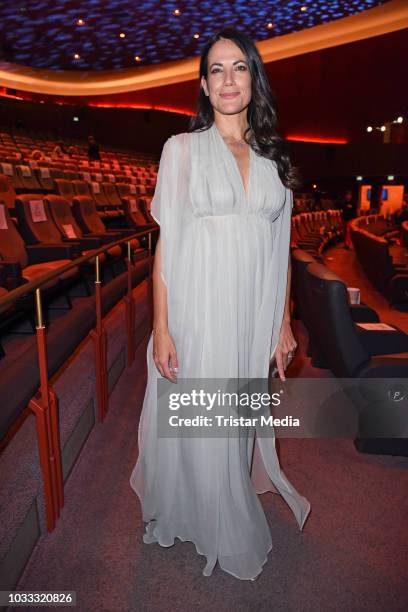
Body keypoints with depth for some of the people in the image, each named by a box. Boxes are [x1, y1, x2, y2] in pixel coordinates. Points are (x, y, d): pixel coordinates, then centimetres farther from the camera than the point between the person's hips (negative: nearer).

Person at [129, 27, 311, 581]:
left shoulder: (274, 157, 10)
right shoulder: (182, 148, 0)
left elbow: (280, 250, 10)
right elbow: (165, 243, -4)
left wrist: (284, 323, 7)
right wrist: (161, 328, -9)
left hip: (255, 316, 3)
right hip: (198, 313, -3)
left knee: (243, 423, 15)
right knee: (200, 428, 8)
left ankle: (233, 516, 41)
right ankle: (222, 534, 34)